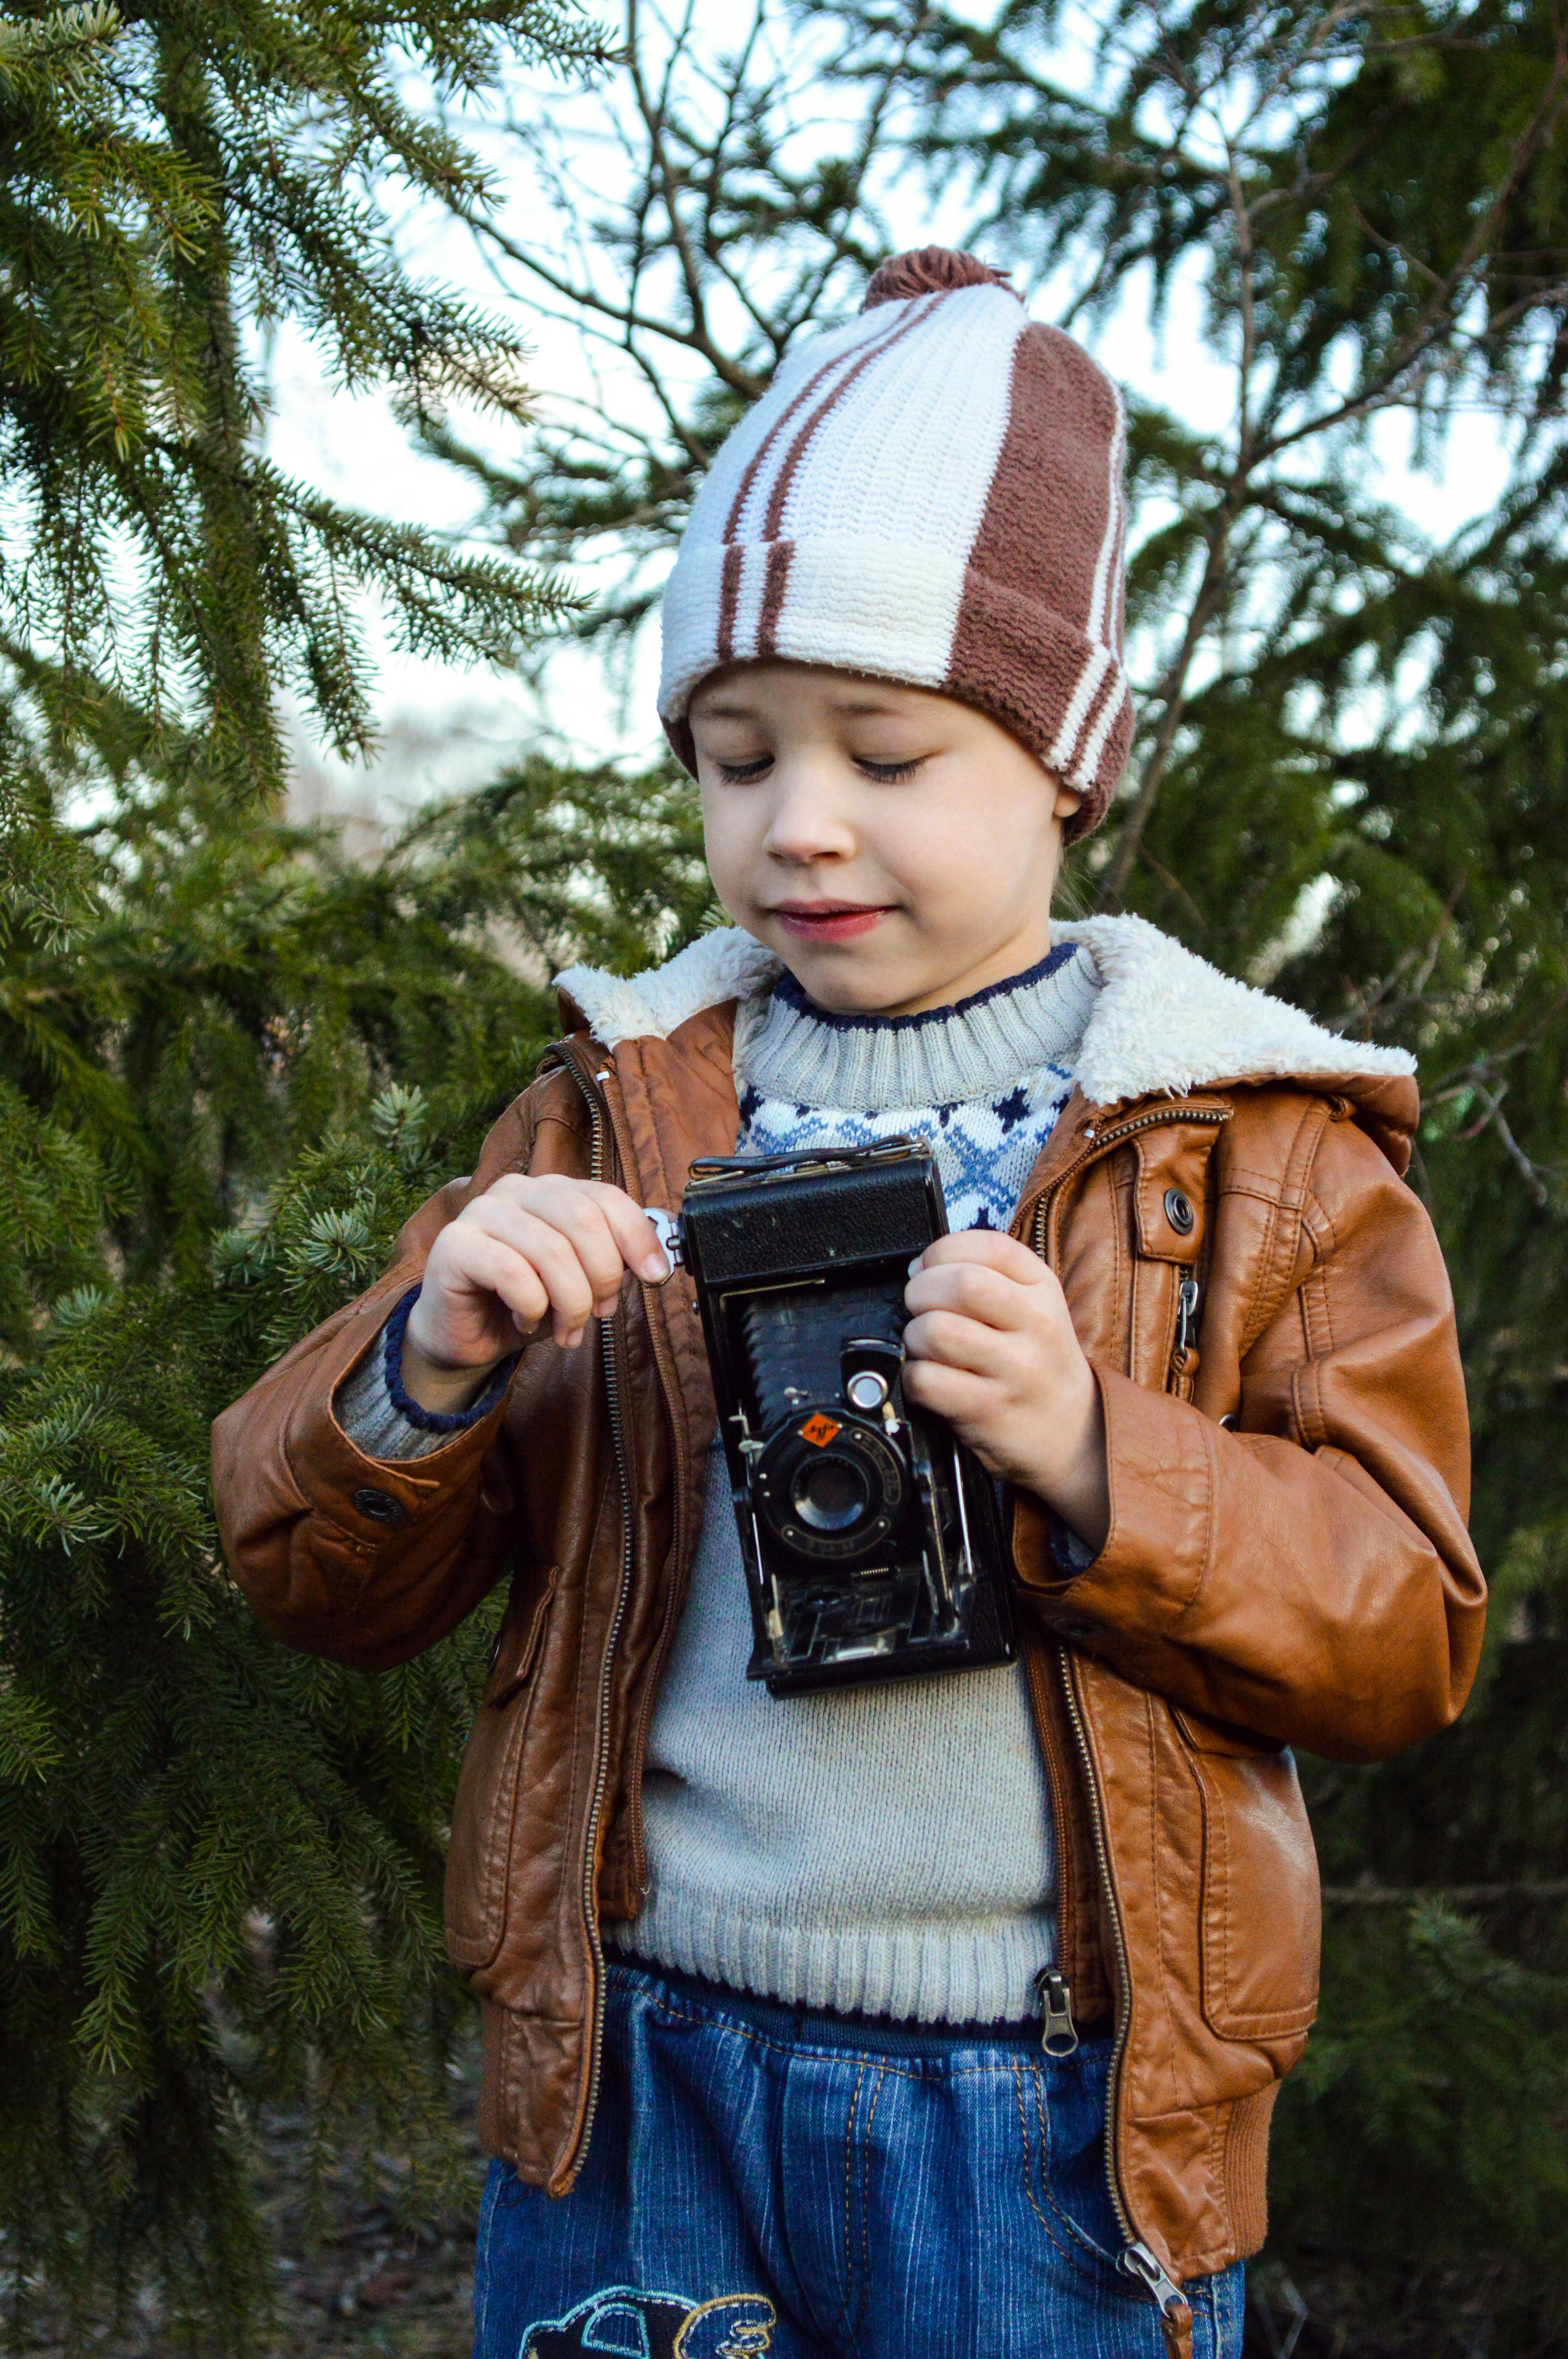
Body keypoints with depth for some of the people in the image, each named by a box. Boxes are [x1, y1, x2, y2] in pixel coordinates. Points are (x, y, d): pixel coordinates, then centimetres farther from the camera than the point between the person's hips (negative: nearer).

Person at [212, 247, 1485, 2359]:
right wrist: (426, 1372, -17)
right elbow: (316, 1581, 5)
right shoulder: (613, 1110, 6)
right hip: (632, 2096, 2)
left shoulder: (1263, 1144, 1)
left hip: (1058, 2127, -1)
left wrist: (1091, 1451, -21)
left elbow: (1406, 1633, -3)